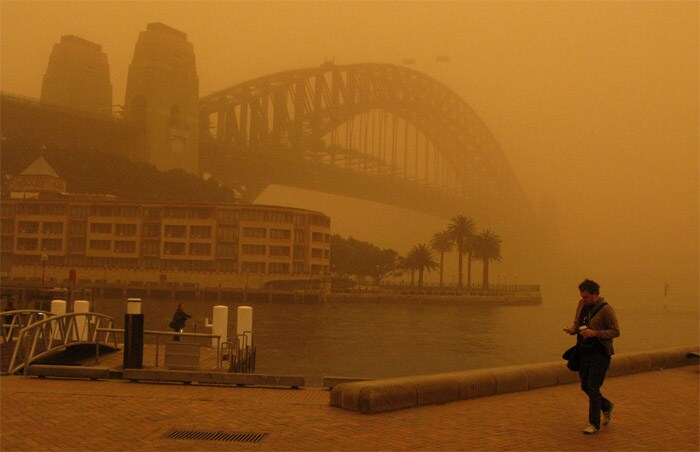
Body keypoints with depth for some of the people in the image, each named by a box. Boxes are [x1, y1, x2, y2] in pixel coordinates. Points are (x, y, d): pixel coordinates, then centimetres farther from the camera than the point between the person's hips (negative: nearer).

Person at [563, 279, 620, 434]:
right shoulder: (582, 304, 7)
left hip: (600, 353, -7)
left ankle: (594, 424, 3)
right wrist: (572, 329, -6)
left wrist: (595, 333, -24)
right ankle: (607, 407, 39)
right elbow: (577, 323, 17)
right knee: (585, 386, 13)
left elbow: (616, 331, -13)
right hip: (584, 352, 7)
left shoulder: (606, 309, -13)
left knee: (592, 387, -8)